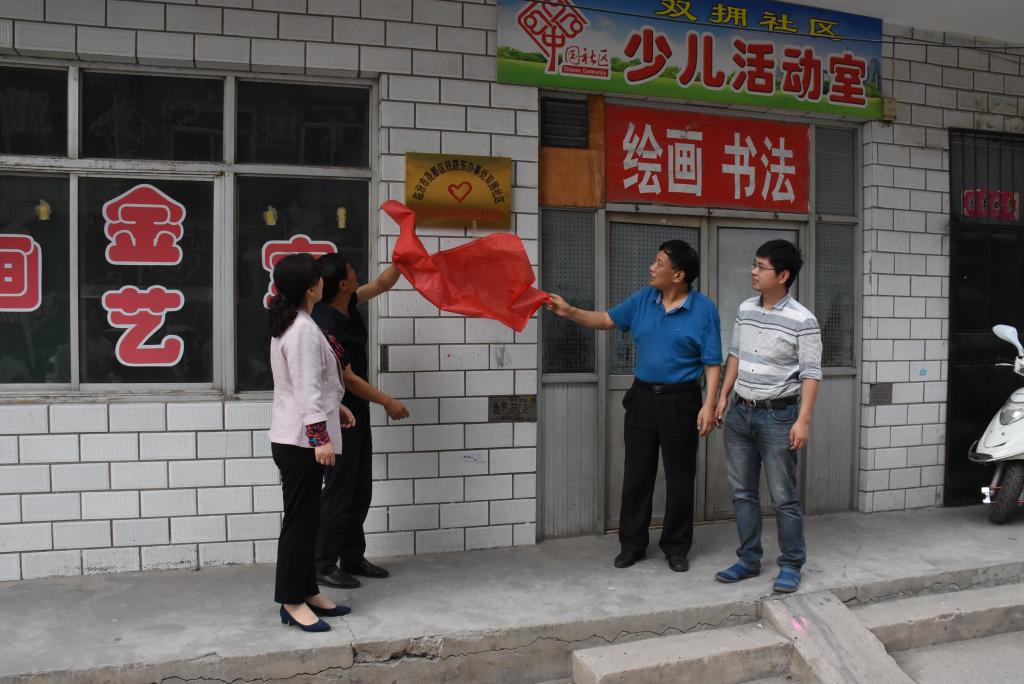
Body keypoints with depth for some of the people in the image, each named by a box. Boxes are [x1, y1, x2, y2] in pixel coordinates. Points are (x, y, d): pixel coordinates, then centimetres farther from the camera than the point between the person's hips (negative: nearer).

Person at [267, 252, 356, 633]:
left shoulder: (292, 324, 13)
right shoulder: (303, 330, -18)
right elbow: (307, 388, -22)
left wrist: (335, 407, 24)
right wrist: (321, 437, -22)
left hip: (295, 439, 10)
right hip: (300, 441, -10)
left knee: (306, 519, 15)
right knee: (300, 521, -2)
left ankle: (307, 591, 24)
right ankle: (292, 602, 7)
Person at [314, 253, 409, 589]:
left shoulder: (347, 305, 1)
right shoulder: (325, 325, -24)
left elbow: (382, 284, 17)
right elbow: (347, 378, -20)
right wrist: (388, 402, -12)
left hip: (356, 413, 9)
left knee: (360, 490, 14)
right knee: (339, 491, -3)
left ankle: (352, 558, 24)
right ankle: (324, 565, 8)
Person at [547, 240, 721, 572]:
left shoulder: (703, 309, -9)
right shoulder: (642, 300, 4)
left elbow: (712, 363, -9)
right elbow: (606, 320, 14)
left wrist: (710, 404, -16)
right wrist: (569, 311, 2)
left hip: (680, 401, -4)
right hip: (643, 396, 4)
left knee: (679, 477, 6)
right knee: (636, 473, 9)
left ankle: (676, 547, 21)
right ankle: (632, 543, 21)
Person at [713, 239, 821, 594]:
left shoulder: (802, 320, -12)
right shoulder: (745, 310, 7)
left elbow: (811, 373, -12)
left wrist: (803, 420, -17)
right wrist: (723, 397, 13)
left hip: (777, 415, -6)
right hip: (741, 412, 6)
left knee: (783, 496, 2)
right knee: (742, 492, 12)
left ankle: (791, 565, 16)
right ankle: (749, 560, 23)